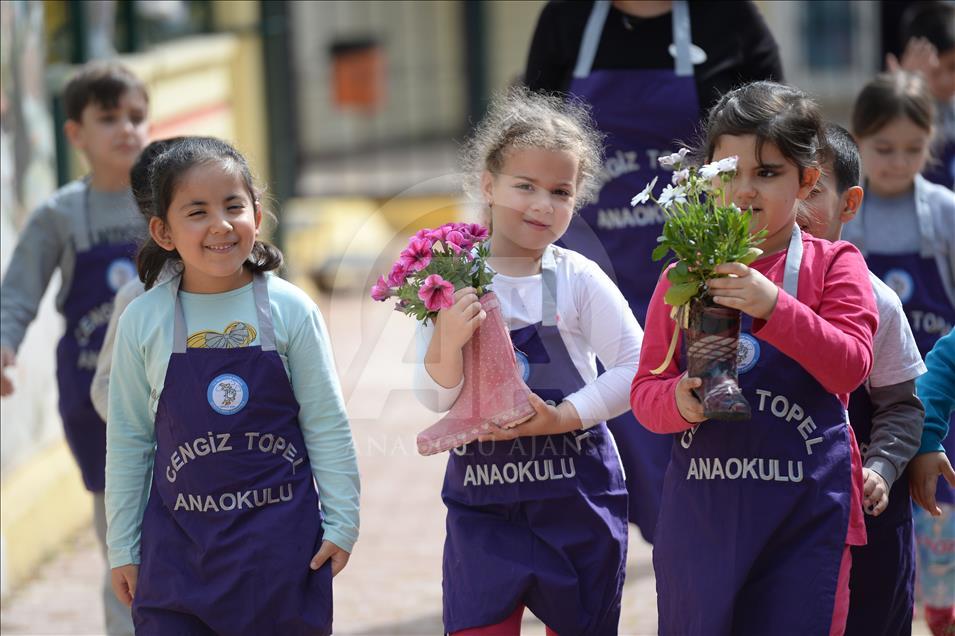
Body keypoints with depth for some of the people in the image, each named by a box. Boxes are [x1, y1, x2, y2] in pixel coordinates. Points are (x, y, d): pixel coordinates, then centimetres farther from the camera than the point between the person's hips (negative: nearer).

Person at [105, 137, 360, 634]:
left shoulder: (290, 310, -3)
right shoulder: (143, 321, -1)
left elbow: (327, 425, 2)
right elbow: (128, 440, 6)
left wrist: (341, 521, 0)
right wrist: (122, 547, 7)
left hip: (281, 542, 0)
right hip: (178, 541, 0)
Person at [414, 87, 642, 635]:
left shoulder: (577, 279, -5)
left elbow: (634, 367, -6)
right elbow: (436, 398, -5)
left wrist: (564, 416, -16)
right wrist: (448, 341, -24)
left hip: (577, 493, 0)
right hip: (484, 500, 0)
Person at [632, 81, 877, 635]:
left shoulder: (832, 265, 1)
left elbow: (851, 367, -12)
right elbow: (644, 391, 7)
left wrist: (773, 306, -24)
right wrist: (678, 402, -16)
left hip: (804, 513, -3)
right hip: (700, 510, 3)